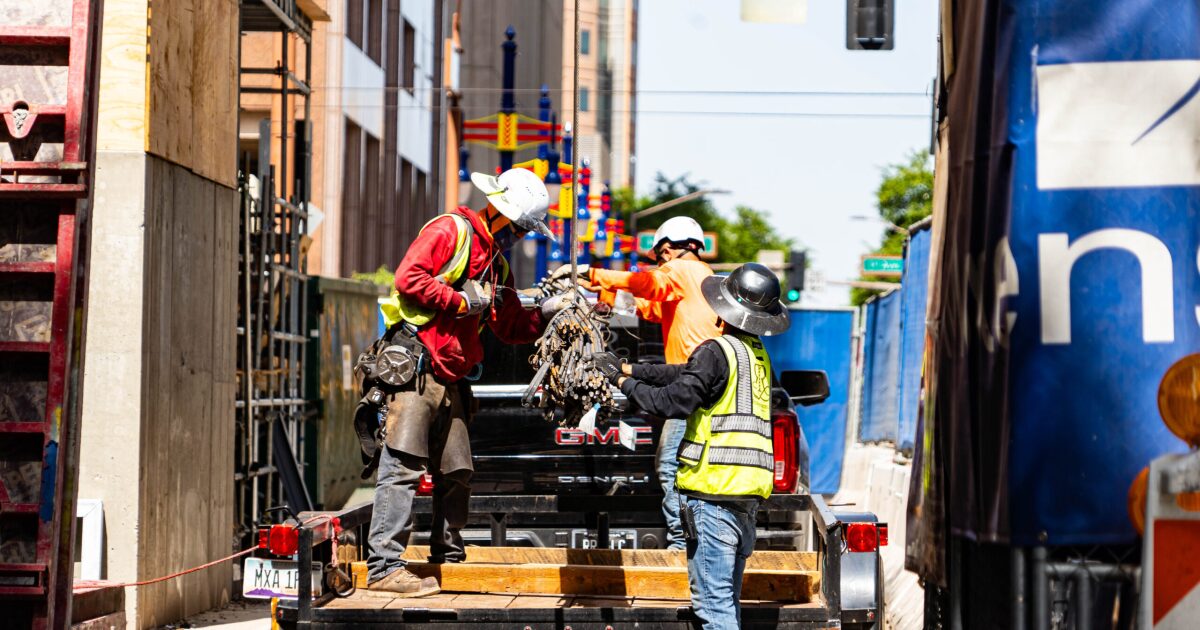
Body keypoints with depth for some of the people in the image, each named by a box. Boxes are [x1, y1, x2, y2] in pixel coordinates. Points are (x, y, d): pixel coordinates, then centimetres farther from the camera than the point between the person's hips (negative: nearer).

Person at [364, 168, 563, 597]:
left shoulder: (497, 265, 24)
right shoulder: (450, 231, -3)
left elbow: (512, 327, 24)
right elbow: (409, 277, -16)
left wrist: (548, 315, 9)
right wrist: (462, 301, -11)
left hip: (450, 381, 9)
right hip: (414, 367, -9)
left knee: (458, 472, 10)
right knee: (404, 467, -13)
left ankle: (448, 560, 23)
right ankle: (384, 567, -15)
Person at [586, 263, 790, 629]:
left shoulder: (717, 351, -11)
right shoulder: (757, 354, 16)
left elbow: (673, 401, -14)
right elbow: (685, 375, 18)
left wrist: (623, 381, -1)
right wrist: (625, 368, 17)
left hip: (714, 488, -9)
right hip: (748, 490, 9)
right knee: (727, 599, 15)